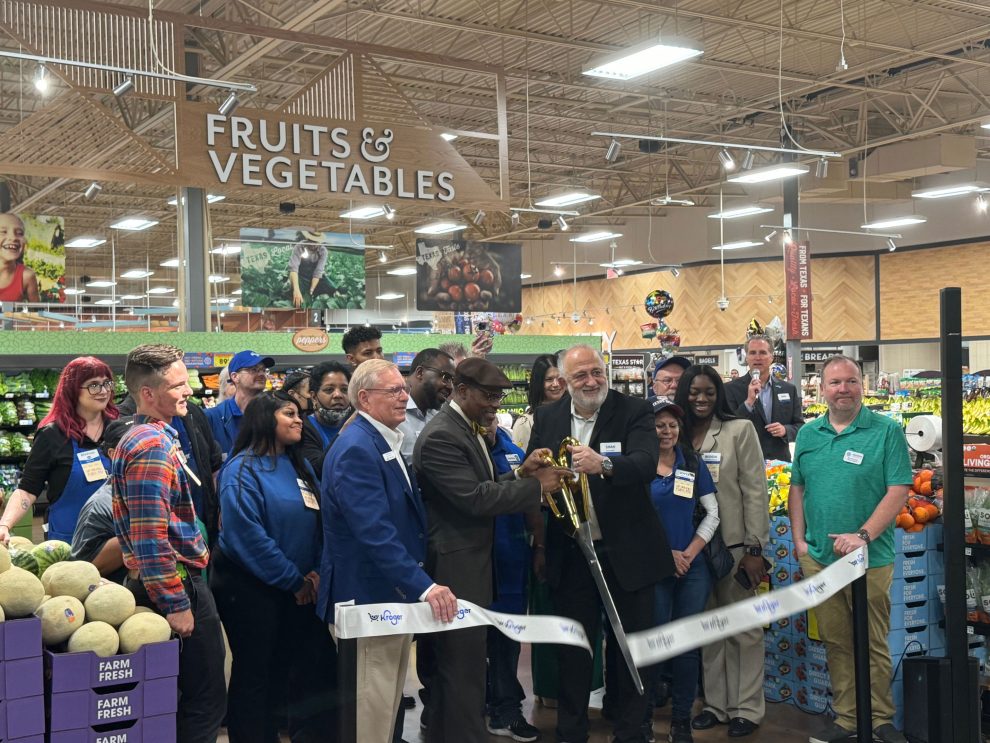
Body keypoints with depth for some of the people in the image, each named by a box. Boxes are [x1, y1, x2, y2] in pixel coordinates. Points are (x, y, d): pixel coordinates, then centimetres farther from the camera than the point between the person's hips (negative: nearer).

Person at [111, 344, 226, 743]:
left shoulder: (148, 437, 14)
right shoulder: (153, 446, -19)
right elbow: (151, 537, -25)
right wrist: (175, 604, -22)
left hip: (175, 580, 10)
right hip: (177, 585, -10)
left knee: (190, 697, 18)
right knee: (206, 700, -2)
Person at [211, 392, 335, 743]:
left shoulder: (300, 466, 9)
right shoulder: (243, 469, -14)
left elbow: (317, 520, 11)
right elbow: (248, 535, -21)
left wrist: (314, 572, -5)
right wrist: (294, 580, -16)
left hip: (297, 590, 7)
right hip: (250, 588, -7)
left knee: (316, 664, 8)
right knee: (255, 674, 4)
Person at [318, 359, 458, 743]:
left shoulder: (385, 442, 11)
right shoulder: (356, 448, -21)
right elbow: (375, 532, -30)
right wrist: (424, 585, -33)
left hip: (395, 591, 10)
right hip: (370, 595, -10)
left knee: (389, 700, 20)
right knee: (372, 705, 1)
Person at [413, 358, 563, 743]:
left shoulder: (468, 428, 12)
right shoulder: (440, 436, -19)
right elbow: (475, 498, -25)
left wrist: (520, 473, -2)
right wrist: (537, 487, -18)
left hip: (472, 560, 10)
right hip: (456, 566, -10)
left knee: (459, 660, 17)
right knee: (464, 663, -2)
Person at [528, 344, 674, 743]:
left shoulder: (635, 411, -9)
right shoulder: (546, 417, 2)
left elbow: (647, 464, -25)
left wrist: (603, 464, -44)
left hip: (626, 551, -2)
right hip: (569, 555, 3)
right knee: (572, 648, 15)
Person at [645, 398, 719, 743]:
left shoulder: (693, 462, 4)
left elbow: (712, 513, 5)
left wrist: (690, 552, -6)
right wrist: (664, 553, -9)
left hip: (693, 566, 3)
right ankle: (643, 715, 19)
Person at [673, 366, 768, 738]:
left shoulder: (740, 430, -4)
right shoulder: (678, 435, 6)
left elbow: (755, 491, -7)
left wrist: (755, 548, -11)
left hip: (734, 545, -4)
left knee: (744, 628, 5)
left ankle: (747, 708, 14)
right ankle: (716, 703, 22)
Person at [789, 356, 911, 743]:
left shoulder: (887, 431, -6)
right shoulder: (808, 434, 8)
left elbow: (898, 491, -11)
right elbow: (797, 489, 14)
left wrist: (863, 535, -18)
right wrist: (799, 540, 4)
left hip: (870, 558, -4)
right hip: (817, 557, 4)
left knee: (873, 644, 4)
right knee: (835, 642, 12)